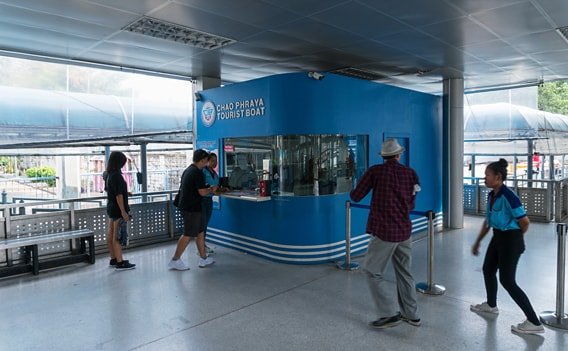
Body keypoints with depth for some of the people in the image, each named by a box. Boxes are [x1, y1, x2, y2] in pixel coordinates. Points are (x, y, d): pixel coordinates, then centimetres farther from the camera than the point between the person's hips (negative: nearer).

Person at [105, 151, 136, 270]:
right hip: (117, 209, -9)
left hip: (111, 207, 9)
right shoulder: (116, 176, -19)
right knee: (117, 236, -4)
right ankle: (120, 263, 1)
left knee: (111, 235, 14)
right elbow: (119, 195, -21)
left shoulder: (108, 175, 8)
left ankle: (113, 259, 26)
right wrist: (123, 212, -20)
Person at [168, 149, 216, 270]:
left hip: (186, 205, 10)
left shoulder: (188, 170, 13)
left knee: (200, 232, 14)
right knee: (188, 234, -1)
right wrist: (211, 189, -1)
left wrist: (207, 188, 19)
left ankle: (203, 259, 20)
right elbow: (202, 192, -20)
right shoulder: (198, 173, -17)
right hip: (192, 208, -10)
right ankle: (175, 260, 7)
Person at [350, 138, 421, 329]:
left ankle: (389, 314, 5)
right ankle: (411, 314, 27)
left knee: (373, 272, 6)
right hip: (404, 231, 5)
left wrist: (353, 191, 19)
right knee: (404, 273, 17)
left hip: (384, 231, -5)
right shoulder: (411, 173, 4)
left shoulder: (375, 171, -7)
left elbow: (356, 196, -3)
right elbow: (411, 204, 10)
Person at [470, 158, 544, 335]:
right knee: (488, 270, 21)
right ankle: (491, 305, 43)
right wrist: (478, 242, 20)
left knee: (507, 280, -5)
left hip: (510, 239, -9)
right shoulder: (491, 195, 5)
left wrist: (515, 238, 1)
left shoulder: (508, 196, -24)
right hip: (497, 237, 9)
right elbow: (488, 221, 15)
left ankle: (534, 322, 5)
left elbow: (524, 222, -19)